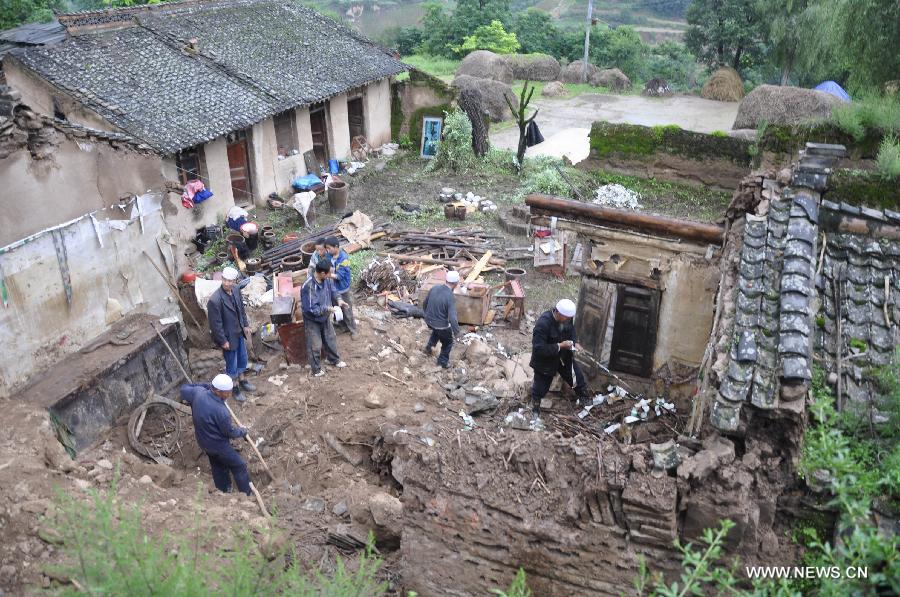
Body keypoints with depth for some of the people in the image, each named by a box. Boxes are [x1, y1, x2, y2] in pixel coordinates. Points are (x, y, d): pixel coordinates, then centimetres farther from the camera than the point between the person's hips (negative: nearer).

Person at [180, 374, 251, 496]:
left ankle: (225, 491, 45)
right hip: (218, 445, -7)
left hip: (203, 441, 7)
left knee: (217, 466, 27)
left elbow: (184, 388, 4)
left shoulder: (198, 392, -20)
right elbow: (230, 432, -19)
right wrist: (242, 431, 2)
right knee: (239, 466, 11)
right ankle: (248, 495, 22)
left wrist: (207, 385, 2)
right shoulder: (221, 411, -36)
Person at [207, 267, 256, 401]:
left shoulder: (236, 290, -8)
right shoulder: (215, 300, -30)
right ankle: (235, 388, 34)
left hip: (239, 333, 7)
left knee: (242, 359, 25)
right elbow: (216, 324, -23)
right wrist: (223, 341, -17)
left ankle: (242, 380, 48)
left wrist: (246, 325, 11)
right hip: (228, 337, -7)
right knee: (232, 365, 12)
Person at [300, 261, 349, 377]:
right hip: (312, 320, -7)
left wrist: (338, 299, -11)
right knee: (315, 346, 10)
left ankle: (335, 360, 48)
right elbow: (311, 309, -33)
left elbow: (332, 290, 7)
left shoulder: (326, 280, -13)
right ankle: (316, 370, 32)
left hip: (325, 317, 7)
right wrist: (327, 308, -29)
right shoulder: (308, 287, -36)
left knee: (331, 339, 24)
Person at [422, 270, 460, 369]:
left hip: (429, 321, 6)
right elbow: (452, 318, -31)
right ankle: (443, 362, 39)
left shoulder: (434, 288, -11)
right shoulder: (450, 297, -29)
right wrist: (456, 331, -13)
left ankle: (429, 347, 42)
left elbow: (425, 304, 4)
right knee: (448, 342, 24)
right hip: (442, 325, -5)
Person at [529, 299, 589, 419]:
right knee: (541, 387, 14)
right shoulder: (543, 323, -37)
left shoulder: (567, 318, -15)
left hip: (564, 357, 6)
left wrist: (575, 342, -13)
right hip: (545, 361, -5)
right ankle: (535, 406, 45)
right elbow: (539, 348, -36)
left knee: (578, 379, 18)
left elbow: (571, 331, 7)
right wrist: (560, 346, -33)